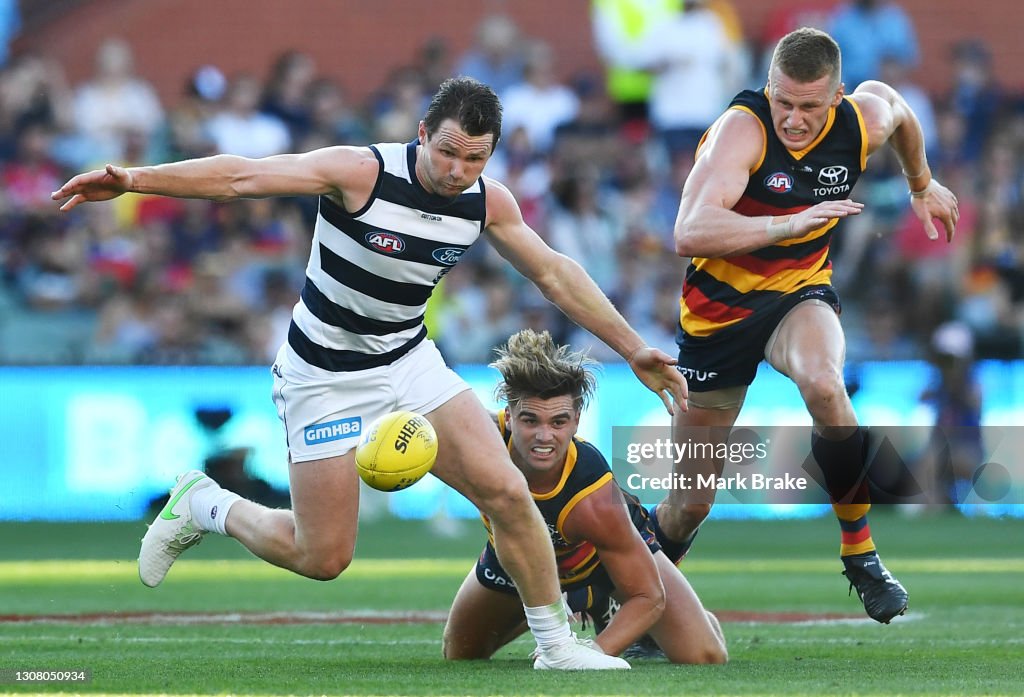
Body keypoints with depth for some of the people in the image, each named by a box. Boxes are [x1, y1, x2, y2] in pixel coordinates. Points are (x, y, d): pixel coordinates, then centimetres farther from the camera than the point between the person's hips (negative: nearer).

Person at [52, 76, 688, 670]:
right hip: (326, 376, -5)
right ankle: (203, 506, 23)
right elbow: (242, 176, -28)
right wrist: (132, 180, -37)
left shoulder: (488, 202, -6)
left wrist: (634, 349, 9)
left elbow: (556, 274, 8)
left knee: (506, 492, -10)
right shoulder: (362, 173, -24)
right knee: (323, 557, -4)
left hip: (411, 362, 5)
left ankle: (558, 646, 5)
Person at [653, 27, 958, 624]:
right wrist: (791, 224, -50)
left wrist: (922, 184, 30)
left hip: (802, 294, 2)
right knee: (691, 505, 4)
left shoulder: (865, 121, -13)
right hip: (721, 306, -2)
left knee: (824, 384, -36)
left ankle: (861, 553, -18)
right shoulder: (742, 128, -28)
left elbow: (889, 99, 15)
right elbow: (690, 235, -41)